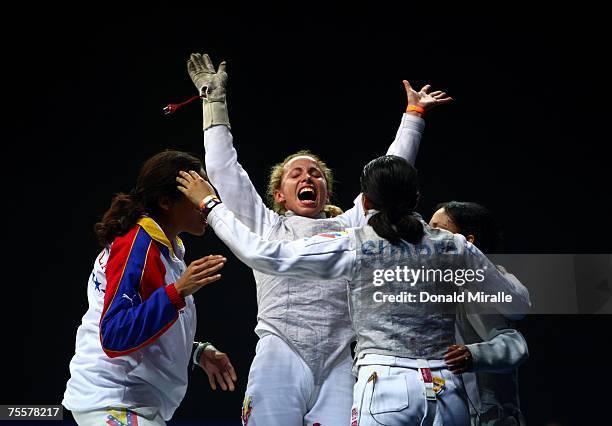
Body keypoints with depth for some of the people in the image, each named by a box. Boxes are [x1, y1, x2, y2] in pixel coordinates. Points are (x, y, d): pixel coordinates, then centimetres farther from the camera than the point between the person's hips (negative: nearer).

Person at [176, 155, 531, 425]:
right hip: (446, 389, 3)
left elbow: (262, 254, -5)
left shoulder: (354, 247, -3)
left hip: (385, 386, -3)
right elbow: (517, 304, 14)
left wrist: (210, 205, 7)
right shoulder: (454, 246, 5)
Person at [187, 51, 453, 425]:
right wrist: (215, 101, 22)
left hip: (337, 368, 2)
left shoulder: (350, 226, 23)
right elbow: (223, 169, 19)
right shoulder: (266, 226, 19)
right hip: (279, 363, -1)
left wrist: (414, 114, 33)